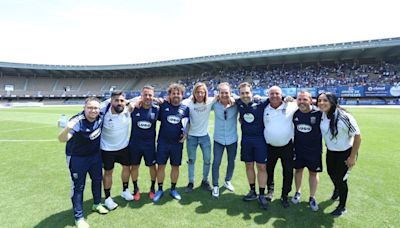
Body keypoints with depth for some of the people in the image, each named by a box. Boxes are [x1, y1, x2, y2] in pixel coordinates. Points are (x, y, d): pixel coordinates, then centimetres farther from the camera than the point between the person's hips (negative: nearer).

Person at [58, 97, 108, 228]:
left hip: (95, 155, 6)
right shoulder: (77, 121, -32)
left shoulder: (101, 117, -17)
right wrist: (67, 129, -65)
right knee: (78, 186, 5)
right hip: (77, 157, -5)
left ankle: (97, 204, 46)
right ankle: (78, 217, 24)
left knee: (97, 179, 21)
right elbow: (62, 139, -45)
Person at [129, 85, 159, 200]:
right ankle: (135, 189, 35)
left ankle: (152, 188, 34)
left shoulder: (156, 109, -8)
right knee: (134, 166, 13)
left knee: (152, 166, 11)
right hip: (135, 143, 0)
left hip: (150, 143, 0)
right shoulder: (134, 107, -10)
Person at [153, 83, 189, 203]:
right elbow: (157, 119, 4)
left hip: (177, 143, 1)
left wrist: (186, 133, -4)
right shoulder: (163, 106, -4)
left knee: (175, 166, 11)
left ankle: (173, 189, 30)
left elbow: (187, 124, 9)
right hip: (163, 142, -1)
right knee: (161, 166, 6)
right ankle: (160, 190, 25)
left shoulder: (185, 109, 0)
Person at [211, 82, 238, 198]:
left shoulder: (236, 104, -14)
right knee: (216, 163, 4)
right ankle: (215, 186, 24)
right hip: (218, 139, -1)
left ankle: (227, 181, 42)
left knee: (231, 162, 18)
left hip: (232, 139, 1)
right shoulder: (215, 104, -13)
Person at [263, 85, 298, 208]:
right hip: (270, 147, 2)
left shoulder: (290, 107, -8)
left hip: (287, 146, -1)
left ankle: (285, 196, 28)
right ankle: (270, 190, 40)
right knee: (269, 169, 15)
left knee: (288, 171, 7)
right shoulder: (265, 109, -2)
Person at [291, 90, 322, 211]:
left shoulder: (318, 113, -18)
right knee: (298, 170, 16)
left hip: (314, 149, -2)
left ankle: (312, 198, 29)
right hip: (298, 148, 2)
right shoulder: (294, 113, -8)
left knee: (313, 172, 11)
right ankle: (298, 192, 37)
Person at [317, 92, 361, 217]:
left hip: (345, 153, -6)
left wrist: (352, 157, -17)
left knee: (341, 178, 6)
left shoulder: (344, 117, -31)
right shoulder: (322, 114, -15)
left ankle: (342, 207, 33)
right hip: (330, 151, 6)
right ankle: (337, 189, 62)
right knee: (331, 173, 25)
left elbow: (357, 136, -22)